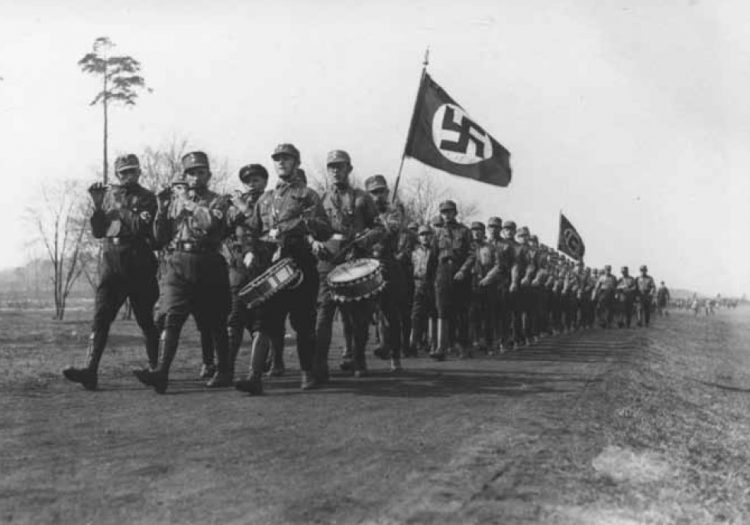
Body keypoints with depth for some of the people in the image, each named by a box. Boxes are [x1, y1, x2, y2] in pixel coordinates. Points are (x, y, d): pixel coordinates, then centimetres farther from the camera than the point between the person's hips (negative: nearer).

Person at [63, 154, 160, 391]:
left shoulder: (146, 198, 0)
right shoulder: (108, 194, 13)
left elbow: (142, 227, -16)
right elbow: (97, 232, 10)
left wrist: (119, 209, -10)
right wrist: (98, 207, -3)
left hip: (139, 266, -4)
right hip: (112, 262, 4)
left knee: (146, 319, 5)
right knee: (100, 315, -8)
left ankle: (155, 368, 21)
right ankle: (90, 370, -14)